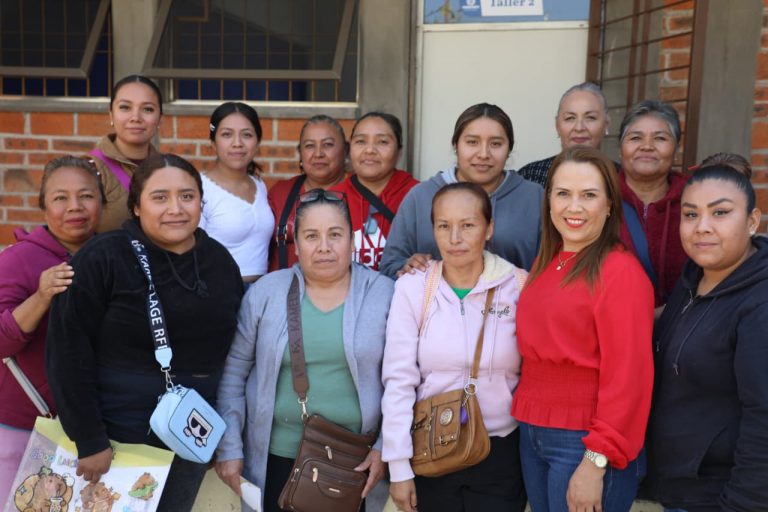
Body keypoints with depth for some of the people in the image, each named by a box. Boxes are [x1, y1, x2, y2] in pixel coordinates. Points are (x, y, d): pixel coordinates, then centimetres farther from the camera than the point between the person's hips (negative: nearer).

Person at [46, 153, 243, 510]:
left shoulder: (221, 262, 2)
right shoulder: (103, 258, -12)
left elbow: (237, 350, 9)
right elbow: (69, 354, -13)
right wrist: (89, 440, -14)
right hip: (118, 437, -4)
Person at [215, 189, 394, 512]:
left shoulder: (385, 295, -3)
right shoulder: (265, 293, -1)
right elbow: (233, 371, 2)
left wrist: (387, 447, -6)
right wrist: (229, 447, -1)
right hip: (276, 458, 0)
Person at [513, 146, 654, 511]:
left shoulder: (621, 271, -14)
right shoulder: (545, 264, 8)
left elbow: (626, 375, -17)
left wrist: (597, 460, -19)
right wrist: (530, 424, 6)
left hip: (584, 441, -7)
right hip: (531, 434, 7)